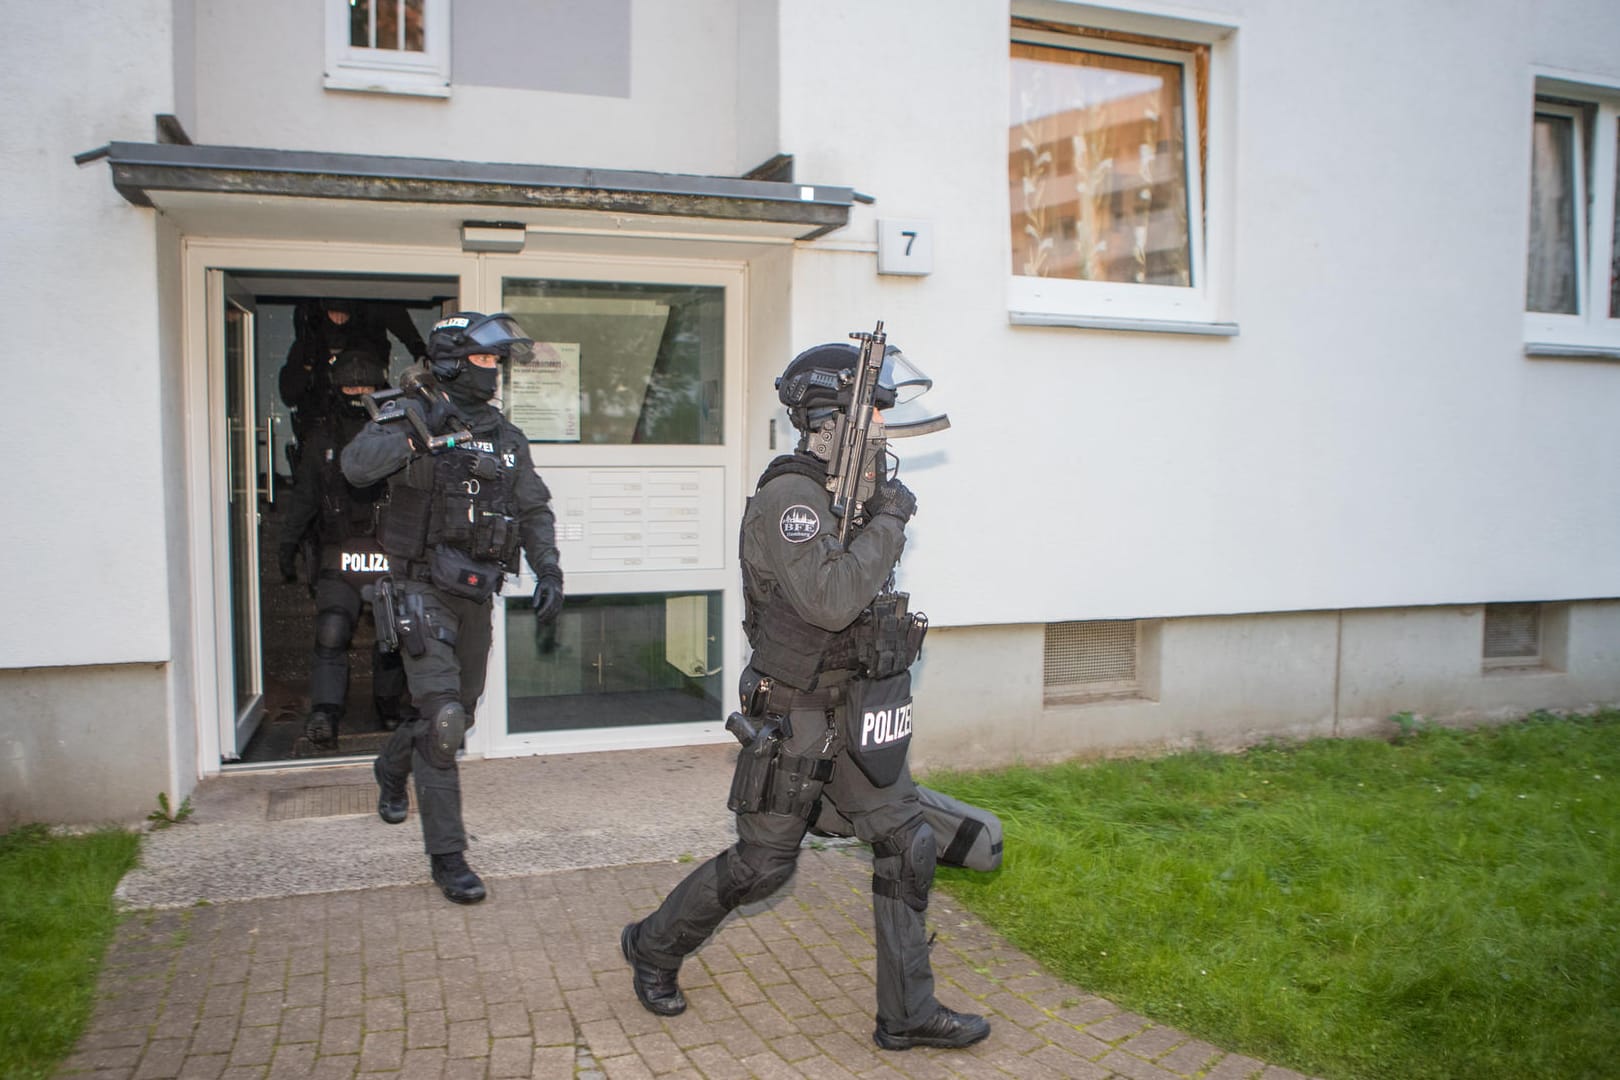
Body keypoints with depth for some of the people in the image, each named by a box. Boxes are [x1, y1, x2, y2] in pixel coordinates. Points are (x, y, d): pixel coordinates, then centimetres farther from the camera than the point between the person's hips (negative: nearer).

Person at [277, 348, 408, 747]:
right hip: (340, 559, 1)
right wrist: (288, 543, 17)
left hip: (390, 557, -1)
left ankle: (388, 706, 24)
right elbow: (304, 496, 19)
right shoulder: (322, 437, 12)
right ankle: (324, 714, -18)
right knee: (331, 634, -15)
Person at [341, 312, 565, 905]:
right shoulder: (412, 420, -7)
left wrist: (548, 572, -1)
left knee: (460, 711, 18)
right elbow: (356, 466, -24)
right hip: (425, 592, -6)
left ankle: (392, 767, 50)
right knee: (442, 718, -12)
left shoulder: (506, 437, 9)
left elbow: (534, 510, 11)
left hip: (476, 594, 6)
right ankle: (447, 856, -1)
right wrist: (419, 431, -29)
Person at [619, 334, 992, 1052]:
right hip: (794, 722, -8)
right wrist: (889, 521, -22)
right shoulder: (788, 497, -21)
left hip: (852, 716, 9)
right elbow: (830, 599, -32)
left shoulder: (841, 493, 9)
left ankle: (908, 1013, 18)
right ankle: (653, 947, 31)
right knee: (760, 865, 6)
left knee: (909, 846, 6)